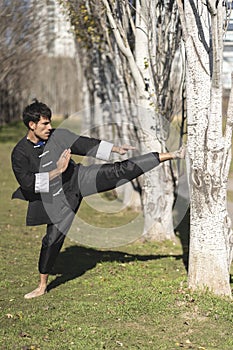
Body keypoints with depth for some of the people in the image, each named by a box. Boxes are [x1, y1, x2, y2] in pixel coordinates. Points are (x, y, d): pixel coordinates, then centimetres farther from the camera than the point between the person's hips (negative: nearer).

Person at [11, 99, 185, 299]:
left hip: (79, 179, 1)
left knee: (121, 171, -10)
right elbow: (27, 183, -22)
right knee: (53, 238, 3)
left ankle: (169, 156, -10)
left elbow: (86, 145, 3)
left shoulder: (58, 136, -4)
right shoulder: (20, 154, -13)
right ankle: (42, 286, 20)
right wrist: (57, 171, -26)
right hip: (58, 199, -1)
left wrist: (116, 149, 0)